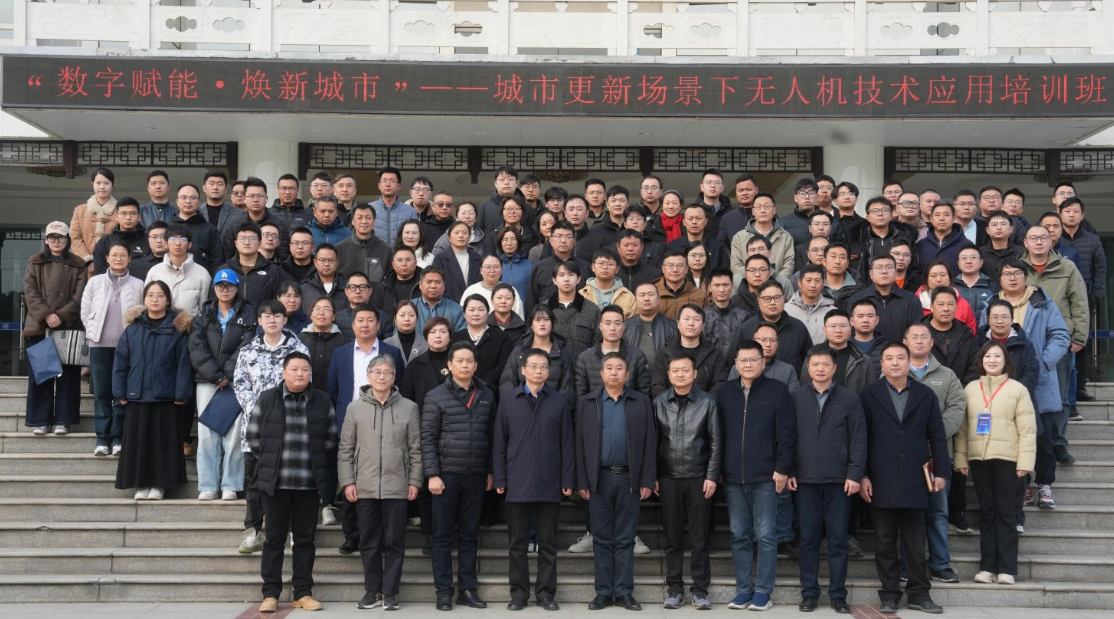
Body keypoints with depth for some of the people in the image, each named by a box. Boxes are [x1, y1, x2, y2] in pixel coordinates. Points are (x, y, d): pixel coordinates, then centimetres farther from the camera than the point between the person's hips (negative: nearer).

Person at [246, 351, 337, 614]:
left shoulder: (323, 401, 5)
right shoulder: (267, 399, 2)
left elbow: (331, 439, 11)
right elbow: (253, 436, 8)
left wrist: (321, 467, 7)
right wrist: (269, 463, 7)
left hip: (309, 484, 1)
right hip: (275, 483, -1)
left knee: (305, 539, 6)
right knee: (274, 538, 4)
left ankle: (303, 593, 14)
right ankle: (270, 593, 11)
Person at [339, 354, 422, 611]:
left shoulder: (409, 408, 3)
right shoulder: (355, 407, 5)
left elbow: (416, 449, 4)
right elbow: (345, 449, 5)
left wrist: (415, 481, -1)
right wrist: (347, 481, -2)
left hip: (396, 487, -1)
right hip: (364, 487, 1)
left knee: (394, 543, 3)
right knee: (369, 543, 8)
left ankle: (390, 593, 12)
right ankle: (372, 590, 19)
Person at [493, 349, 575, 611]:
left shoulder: (560, 401, 6)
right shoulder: (508, 399, 6)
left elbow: (567, 443, 4)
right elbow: (499, 441, 5)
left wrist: (568, 480, -1)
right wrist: (499, 478, -1)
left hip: (549, 483, 0)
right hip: (518, 482, 0)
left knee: (548, 543, 6)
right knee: (517, 542, 6)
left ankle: (546, 592, 15)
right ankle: (519, 592, 15)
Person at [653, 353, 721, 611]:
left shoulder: (707, 402, -1)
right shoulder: (659, 403, 3)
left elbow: (715, 442, 1)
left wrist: (712, 476, -4)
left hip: (698, 478, -1)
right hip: (668, 478, 1)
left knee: (700, 538, 2)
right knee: (672, 538, 7)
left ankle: (700, 589, 11)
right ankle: (674, 588, 16)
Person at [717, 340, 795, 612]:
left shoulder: (777, 390, 0)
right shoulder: (724, 393, 9)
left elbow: (786, 434, -3)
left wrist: (782, 468, -9)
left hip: (766, 477, -3)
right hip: (732, 478, 3)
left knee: (766, 536, 0)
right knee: (739, 536, 8)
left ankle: (763, 591, 7)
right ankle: (743, 589, 15)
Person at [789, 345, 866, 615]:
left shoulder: (850, 398, 2)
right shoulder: (795, 398, 4)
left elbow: (858, 439, 0)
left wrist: (855, 474, -7)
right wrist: (788, 471, -3)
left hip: (839, 480, 0)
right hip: (806, 479, 1)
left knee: (838, 539, 5)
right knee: (808, 538, 5)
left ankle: (838, 594, 13)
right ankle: (809, 592, 14)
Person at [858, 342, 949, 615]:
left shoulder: (926, 395, 9)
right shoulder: (869, 395, 3)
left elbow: (937, 437, 8)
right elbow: (861, 438, 0)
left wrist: (942, 472, 1)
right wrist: (862, 476, -5)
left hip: (915, 481, 1)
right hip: (881, 482, -1)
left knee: (915, 543, 7)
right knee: (885, 542, 5)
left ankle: (919, 594, 16)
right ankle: (889, 595, 13)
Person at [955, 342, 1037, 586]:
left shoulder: (1018, 389, 1)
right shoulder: (970, 389, 10)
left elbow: (1027, 429, -3)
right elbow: (962, 427, 8)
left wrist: (1025, 462, -10)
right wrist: (960, 458, 3)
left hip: (1006, 458, -3)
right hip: (978, 458, 3)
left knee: (1006, 512, -1)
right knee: (986, 512, 7)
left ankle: (1006, 568, 3)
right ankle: (987, 566, 11)